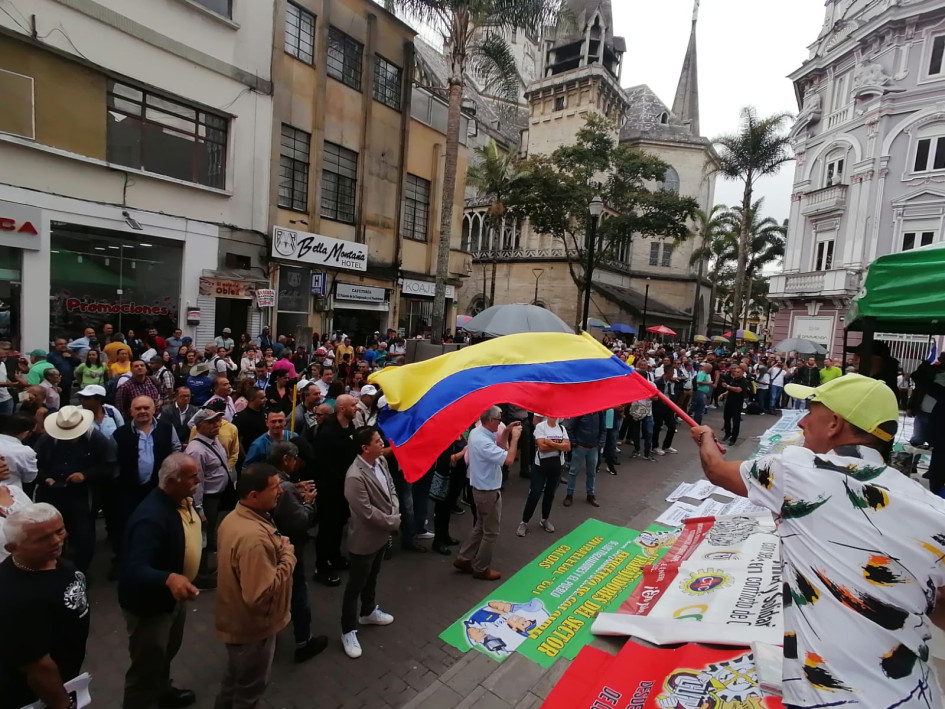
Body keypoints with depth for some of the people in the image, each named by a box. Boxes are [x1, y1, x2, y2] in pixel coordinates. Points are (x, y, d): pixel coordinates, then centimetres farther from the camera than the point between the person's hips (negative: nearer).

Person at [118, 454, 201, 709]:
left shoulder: (182, 501, -9)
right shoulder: (151, 516, -36)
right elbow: (136, 569, -44)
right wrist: (169, 578, -57)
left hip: (174, 595, 9)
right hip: (149, 602, -9)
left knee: (168, 650, 31)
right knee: (147, 665, 12)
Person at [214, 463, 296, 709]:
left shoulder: (233, 518, -6)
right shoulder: (254, 537, -38)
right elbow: (262, 595, -37)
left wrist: (276, 549, -3)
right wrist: (287, 556, -27)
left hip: (235, 620, 9)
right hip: (252, 626, -9)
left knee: (234, 678, 32)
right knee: (250, 688, 19)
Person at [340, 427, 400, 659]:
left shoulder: (381, 461, -7)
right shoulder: (355, 477, -33)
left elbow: (391, 488, 5)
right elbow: (367, 512, -29)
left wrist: (395, 514, -9)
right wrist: (393, 522, -17)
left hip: (382, 533, 8)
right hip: (365, 538, -8)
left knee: (372, 578, 28)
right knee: (355, 585, 11)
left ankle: (369, 612, 50)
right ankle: (348, 631, 30)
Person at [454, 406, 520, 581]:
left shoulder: (476, 432, 1)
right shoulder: (483, 442, -30)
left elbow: (498, 447, 12)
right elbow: (508, 459, -31)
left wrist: (506, 432, 0)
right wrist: (515, 437, -21)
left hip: (481, 488, 10)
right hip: (488, 491, -10)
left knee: (481, 527, 23)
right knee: (491, 532, 8)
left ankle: (463, 559, 30)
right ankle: (481, 568, 23)